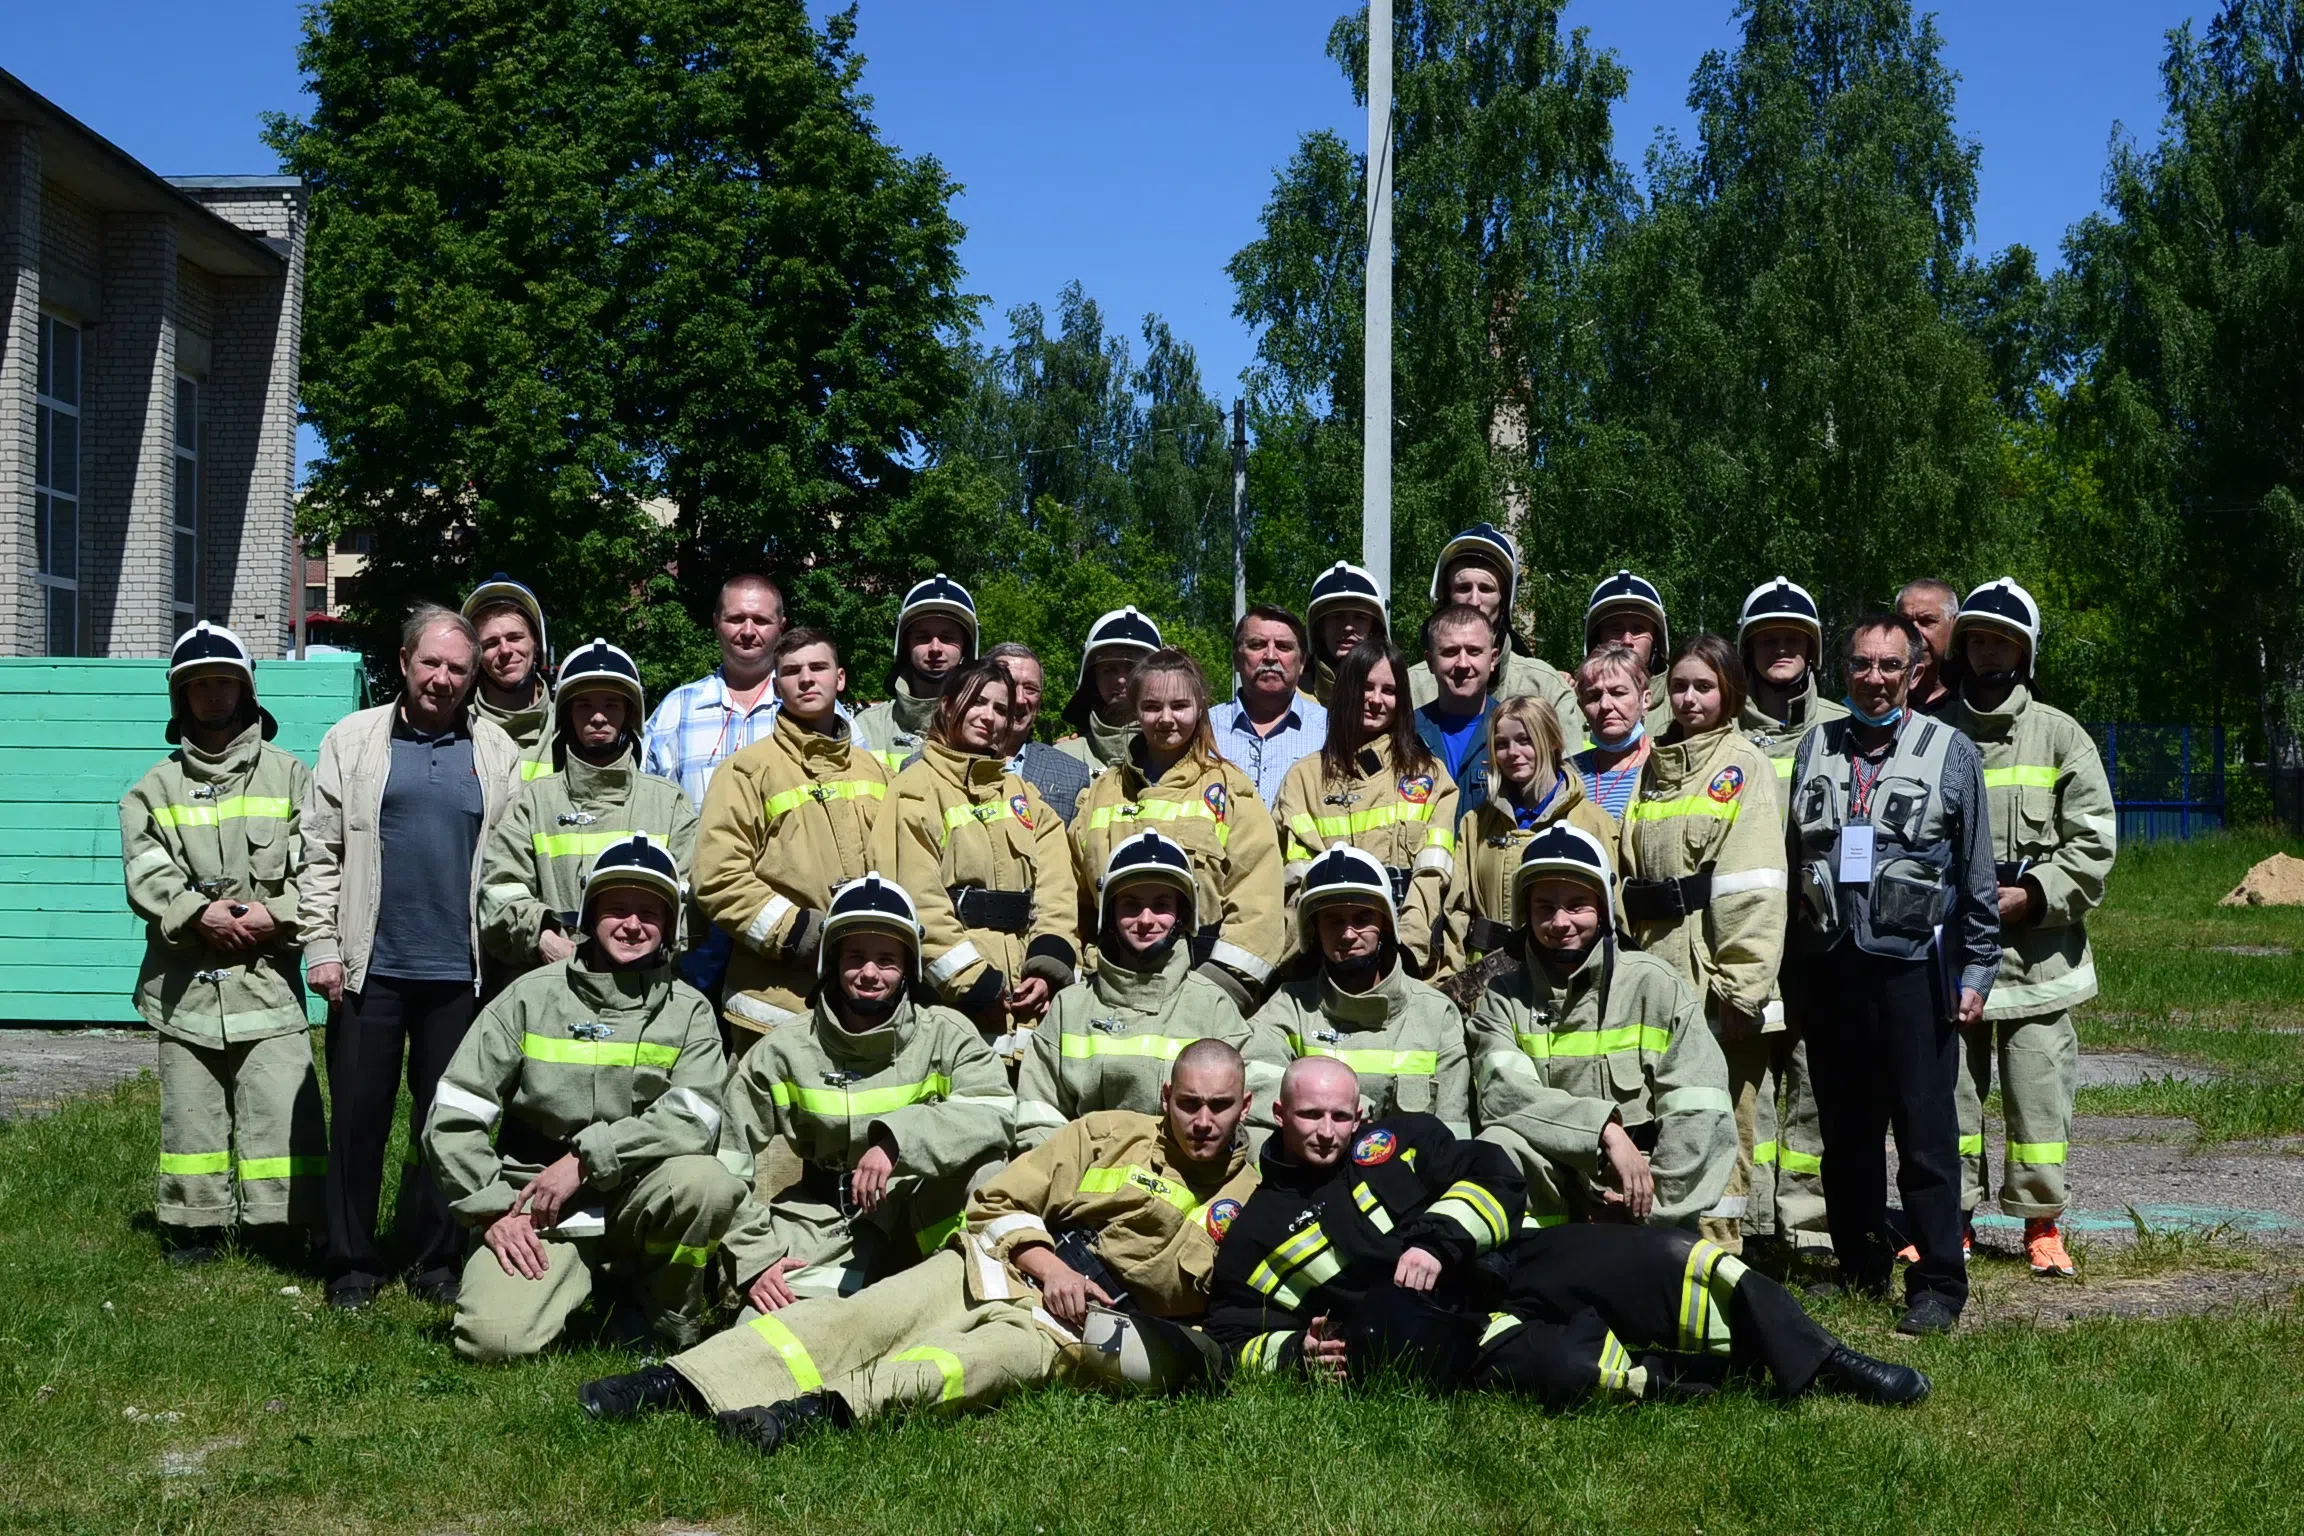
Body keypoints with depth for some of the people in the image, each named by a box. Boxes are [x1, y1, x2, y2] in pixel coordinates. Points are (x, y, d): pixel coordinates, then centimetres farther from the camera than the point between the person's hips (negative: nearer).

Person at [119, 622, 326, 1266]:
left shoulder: (290, 776, 9)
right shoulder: (156, 788, 13)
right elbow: (144, 873, 0)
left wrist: (276, 915, -15)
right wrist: (199, 914, -15)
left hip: (269, 978, -1)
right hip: (185, 979, 2)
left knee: (282, 1107, -7)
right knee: (190, 1109, 5)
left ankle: (281, 1227, 2)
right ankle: (193, 1226, 15)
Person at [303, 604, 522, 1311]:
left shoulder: (497, 753, 10)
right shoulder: (354, 739, 6)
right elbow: (321, 851, 3)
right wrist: (322, 947, -4)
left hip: (459, 971, 1)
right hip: (371, 965, -1)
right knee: (359, 1116, 3)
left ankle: (435, 1260, 18)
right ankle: (351, 1263, 13)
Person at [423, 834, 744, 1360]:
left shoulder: (687, 1010, 3)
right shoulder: (532, 996, 3)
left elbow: (694, 1120, -14)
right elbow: (451, 1119, 2)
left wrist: (586, 1160, -19)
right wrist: (493, 1210, -6)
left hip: (636, 1204, 1)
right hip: (539, 1215, 0)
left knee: (704, 1180, -32)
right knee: (493, 1337, -25)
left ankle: (671, 1325, -5)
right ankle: (572, 1285, 10)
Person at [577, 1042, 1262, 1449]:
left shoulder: (1245, 1199, 11)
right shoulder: (1111, 1133, 15)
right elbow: (998, 1202, 11)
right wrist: (1047, 1264, -5)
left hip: (1089, 1327, -3)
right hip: (997, 1267, 3)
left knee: (996, 1357, -36)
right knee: (862, 1316, -21)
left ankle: (831, 1407, -60)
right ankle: (682, 1382, -33)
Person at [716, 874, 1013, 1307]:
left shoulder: (945, 1036, -5)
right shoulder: (782, 1052, 0)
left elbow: (996, 1111, -23)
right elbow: (728, 1164, 2)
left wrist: (898, 1139, -35)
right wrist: (755, 1256, -8)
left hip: (926, 1220, -2)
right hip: (826, 1221, 2)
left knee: (983, 1163, -31)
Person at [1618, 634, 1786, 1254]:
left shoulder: (1744, 767, -2)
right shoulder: (1654, 768, 18)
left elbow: (1753, 889, -11)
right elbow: (1627, 871, 17)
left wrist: (1741, 986, -17)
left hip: (1715, 982, -6)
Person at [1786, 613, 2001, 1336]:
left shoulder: (1952, 752, 3)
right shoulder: (1815, 748, 12)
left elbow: (1977, 874, 3)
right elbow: (1789, 857, 15)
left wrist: (1976, 969, -2)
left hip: (1915, 963, -4)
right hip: (1829, 966, 4)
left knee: (1925, 1131, -4)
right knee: (1844, 1129, 10)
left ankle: (1938, 1284, 3)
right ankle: (1859, 1269, 22)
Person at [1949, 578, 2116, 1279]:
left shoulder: (2060, 736, 4)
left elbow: (2094, 839, 0)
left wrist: (2035, 894, -11)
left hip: (2036, 949, -1)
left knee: (2039, 1090, 1)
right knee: (1947, 1084, 5)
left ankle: (2042, 1225, 13)